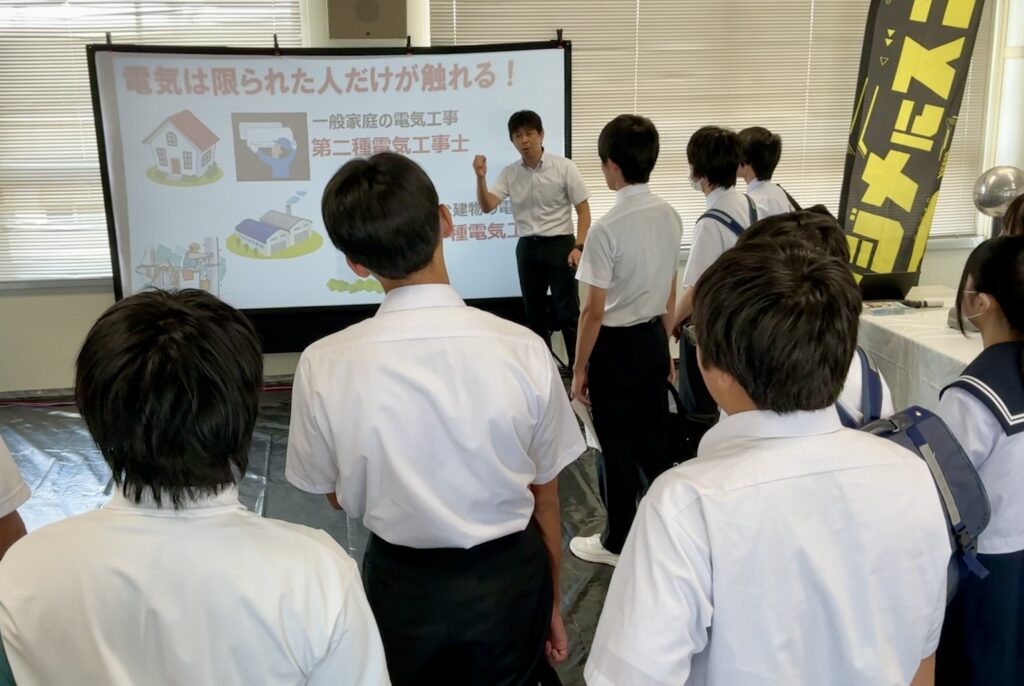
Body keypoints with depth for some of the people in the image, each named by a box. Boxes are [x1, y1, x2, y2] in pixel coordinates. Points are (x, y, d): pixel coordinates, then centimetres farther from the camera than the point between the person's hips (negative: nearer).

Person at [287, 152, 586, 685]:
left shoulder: (323, 365, -19)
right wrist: (550, 602, 10)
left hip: (401, 586, 1)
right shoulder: (522, 350, -19)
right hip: (510, 581, 0)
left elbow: (338, 498, -3)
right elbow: (544, 498, -7)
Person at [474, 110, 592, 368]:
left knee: (568, 313, -3)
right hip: (527, 248, 4)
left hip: (559, 244, -4)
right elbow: (486, 206, -5)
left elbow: (583, 210, -4)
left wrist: (579, 247, -14)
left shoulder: (563, 167, -5)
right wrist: (481, 178, -22)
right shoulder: (509, 174, 4)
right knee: (534, 313, 11)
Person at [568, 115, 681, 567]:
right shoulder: (670, 217, 1)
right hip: (652, 339, 7)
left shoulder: (607, 229, -22)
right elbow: (670, 293, 10)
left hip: (615, 346, -7)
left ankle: (618, 542, 22)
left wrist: (579, 366, -7)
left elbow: (594, 312, -18)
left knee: (617, 447, 7)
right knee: (653, 439, 18)